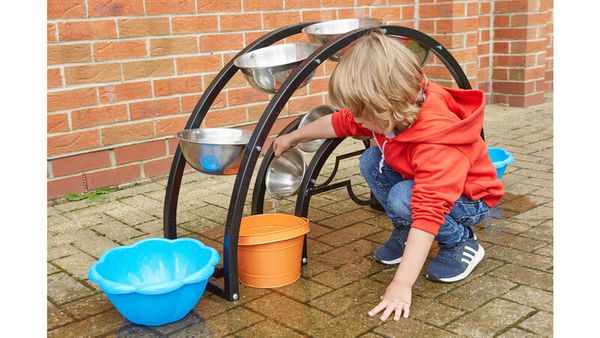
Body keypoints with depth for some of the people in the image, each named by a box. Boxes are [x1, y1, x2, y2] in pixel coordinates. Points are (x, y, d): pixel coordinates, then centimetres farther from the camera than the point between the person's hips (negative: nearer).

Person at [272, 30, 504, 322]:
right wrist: (293, 137, 12)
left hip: (469, 199, -7)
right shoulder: (395, 112, -16)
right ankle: (405, 233, 6)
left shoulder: (436, 141, -40)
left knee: (402, 199, -32)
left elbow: (428, 212, -46)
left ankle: (461, 243, -7)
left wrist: (401, 286, -47)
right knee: (371, 161, -8)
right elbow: (340, 123, 1)